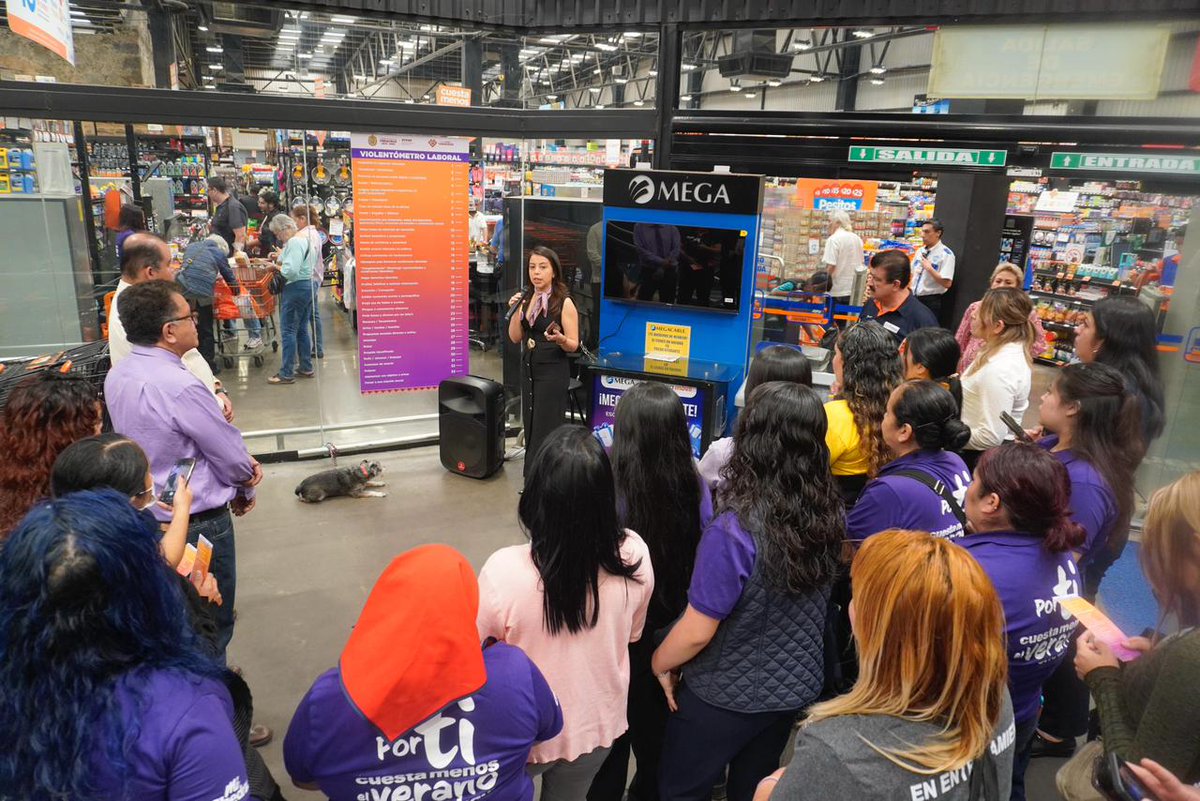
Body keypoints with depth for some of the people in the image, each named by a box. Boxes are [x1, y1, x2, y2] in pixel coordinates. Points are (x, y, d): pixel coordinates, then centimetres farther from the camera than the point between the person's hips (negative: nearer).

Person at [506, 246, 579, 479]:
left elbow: (574, 345, -10)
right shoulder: (527, 298, 6)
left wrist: (559, 339, -31)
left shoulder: (564, 303, -12)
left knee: (545, 429, -4)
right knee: (530, 426, 10)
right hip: (528, 369, 6)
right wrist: (515, 311, -7)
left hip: (553, 371, -6)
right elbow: (515, 338, 7)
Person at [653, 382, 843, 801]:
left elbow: (696, 632, -22)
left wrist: (660, 663, -4)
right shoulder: (828, 516, -12)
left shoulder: (734, 532, -32)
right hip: (796, 687, 6)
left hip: (726, 695, -5)